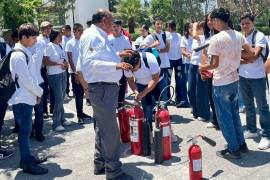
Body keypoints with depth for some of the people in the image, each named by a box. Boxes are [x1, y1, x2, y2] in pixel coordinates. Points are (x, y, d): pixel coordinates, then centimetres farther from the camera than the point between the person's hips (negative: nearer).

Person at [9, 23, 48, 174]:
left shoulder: (25, 52, 13)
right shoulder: (19, 55, -17)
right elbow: (26, 79, -21)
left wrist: (36, 91, 6)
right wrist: (39, 92, -8)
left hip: (27, 97, 9)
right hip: (22, 99, -9)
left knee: (26, 129, 16)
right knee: (25, 130, -2)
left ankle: (27, 157, 28)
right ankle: (26, 164, 7)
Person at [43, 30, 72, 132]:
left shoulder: (60, 46, 11)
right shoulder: (49, 46, -10)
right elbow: (46, 62, -14)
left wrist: (66, 64, 0)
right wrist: (59, 63, -18)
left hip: (63, 74, 7)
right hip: (54, 75, -7)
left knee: (62, 98, 10)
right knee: (59, 98, -8)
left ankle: (61, 119, 23)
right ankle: (56, 123, 2)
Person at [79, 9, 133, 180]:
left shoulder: (100, 36, 15)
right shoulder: (91, 36, -15)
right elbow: (89, 63, -26)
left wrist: (117, 55, 22)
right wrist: (115, 65, -29)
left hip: (108, 87, 11)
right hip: (102, 88, -11)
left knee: (103, 128, 19)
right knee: (110, 131, -4)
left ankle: (100, 163, 33)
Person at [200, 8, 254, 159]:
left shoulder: (216, 39, -18)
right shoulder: (238, 36, 2)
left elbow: (215, 64, -18)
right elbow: (251, 52, 12)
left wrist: (202, 67, 0)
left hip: (221, 84, -7)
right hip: (234, 81, 7)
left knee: (224, 117, 5)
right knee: (234, 114, 20)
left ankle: (233, 149, 14)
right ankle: (241, 144, 29)